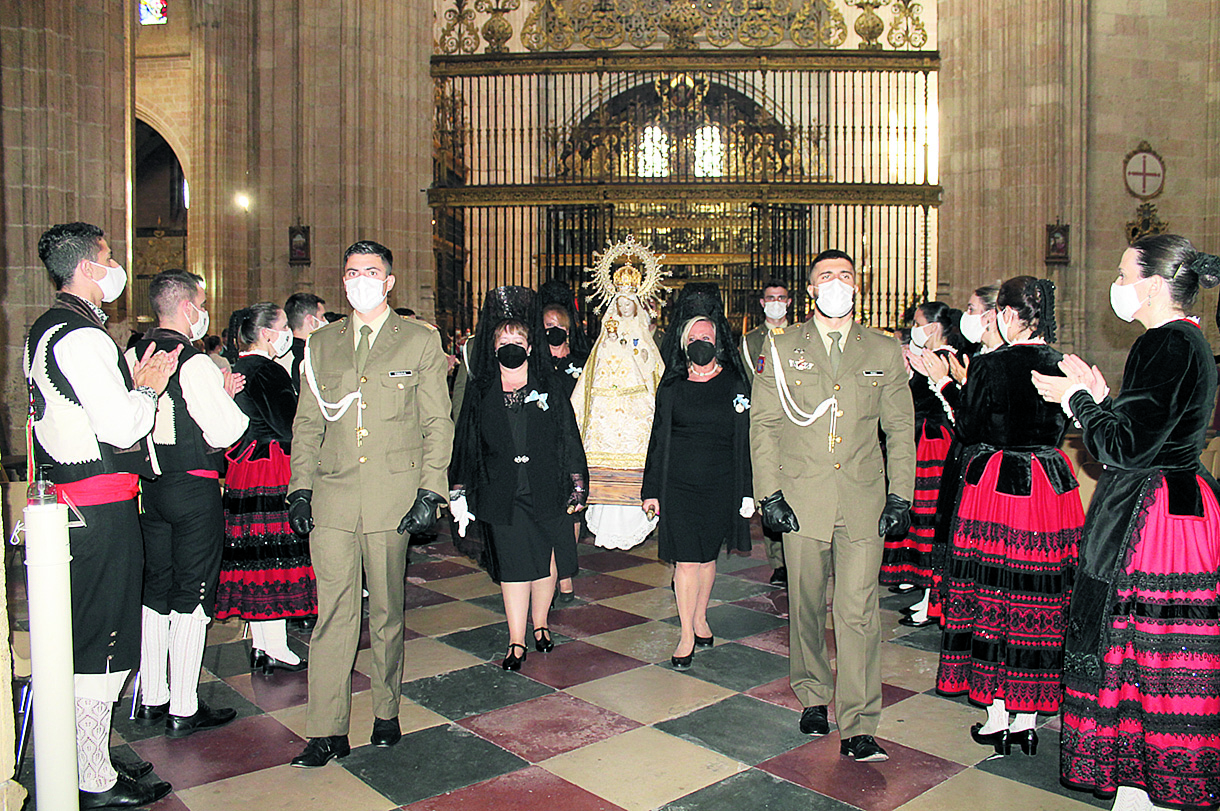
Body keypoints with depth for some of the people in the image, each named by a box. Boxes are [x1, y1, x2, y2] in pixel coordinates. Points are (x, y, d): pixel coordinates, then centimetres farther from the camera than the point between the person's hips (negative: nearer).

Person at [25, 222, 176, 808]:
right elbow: (120, 428, -22)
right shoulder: (82, 335, -18)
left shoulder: (44, 331, 16)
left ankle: (87, 759, 32)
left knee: (82, 636, 19)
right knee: (101, 638, -1)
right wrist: (147, 389, -5)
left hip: (66, 494, 11)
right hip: (102, 504, -11)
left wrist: (131, 386, 15)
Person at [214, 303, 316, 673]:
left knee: (255, 554, 12)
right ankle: (275, 648, 4)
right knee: (276, 557, -3)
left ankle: (259, 645, 20)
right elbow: (291, 429, -18)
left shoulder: (239, 370, 13)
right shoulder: (268, 372, -15)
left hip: (243, 473, 9)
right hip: (273, 475, -9)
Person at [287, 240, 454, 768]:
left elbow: (438, 422, 3)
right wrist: (300, 488, 4)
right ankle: (328, 733, 10)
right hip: (332, 500, 2)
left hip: (394, 499, -2)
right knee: (333, 615, 1)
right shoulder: (321, 344, 13)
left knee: (387, 613, 9)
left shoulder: (420, 341, 5)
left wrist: (430, 491, -6)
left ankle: (386, 713, 26)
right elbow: (307, 423, 14)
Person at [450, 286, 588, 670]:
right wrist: (460, 494, 4)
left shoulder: (550, 388, 3)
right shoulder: (480, 393, 4)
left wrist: (577, 486, 0)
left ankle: (540, 624, 31)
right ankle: (517, 642, 10)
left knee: (546, 563, 10)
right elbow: (465, 446, 7)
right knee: (513, 566, 2)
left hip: (547, 491, 0)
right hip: (501, 495, 0)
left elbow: (569, 439, 4)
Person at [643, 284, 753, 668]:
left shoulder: (735, 386, 2)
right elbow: (658, 438, 5)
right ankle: (687, 634, 10)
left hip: (720, 485, 1)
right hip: (678, 484, 0)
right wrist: (651, 489, 3)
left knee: (707, 557, 12)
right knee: (685, 560, -1)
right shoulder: (671, 386, 3)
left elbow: (745, 441, 2)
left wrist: (747, 492, -1)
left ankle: (700, 619, 32)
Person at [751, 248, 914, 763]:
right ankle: (812, 697, 33)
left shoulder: (884, 352, 8)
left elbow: (900, 429, 10)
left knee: (858, 612, -3)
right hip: (801, 499, 0)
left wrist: (900, 497, 2)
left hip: (863, 502, 0)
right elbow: (763, 425, 2)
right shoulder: (781, 348, 4)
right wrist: (770, 494, -5)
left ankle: (857, 728, 6)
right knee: (805, 606, 12)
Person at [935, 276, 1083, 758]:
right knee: (1042, 601, 11)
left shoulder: (990, 366, -12)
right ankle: (1029, 718, 21)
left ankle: (996, 717, 15)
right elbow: (1057, 428, 14)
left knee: (991, 597, 7)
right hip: (1051, 485, 5)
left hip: (996, 486, -5)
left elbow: (968, 431, -7)